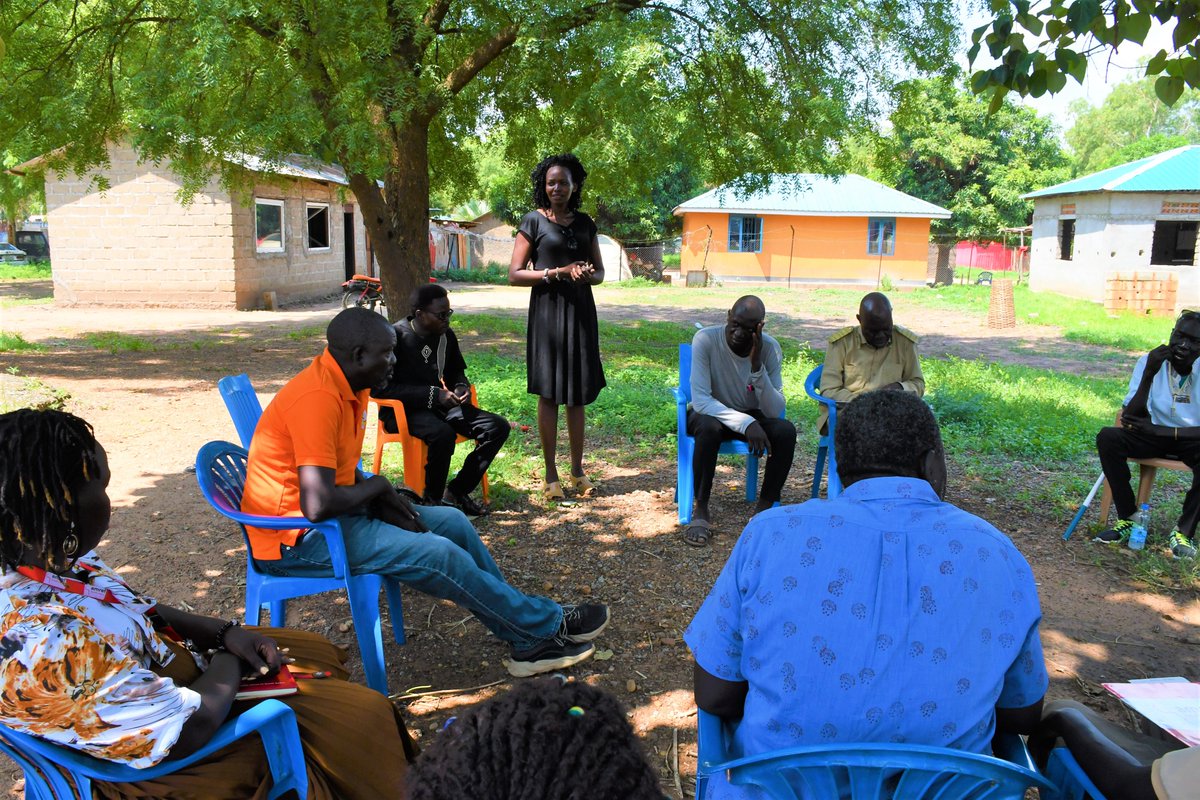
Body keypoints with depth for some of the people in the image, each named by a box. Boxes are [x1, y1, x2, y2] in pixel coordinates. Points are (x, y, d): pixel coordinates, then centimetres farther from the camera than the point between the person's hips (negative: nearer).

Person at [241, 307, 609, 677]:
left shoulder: (348, 386, 4)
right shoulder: (319, 398, -27)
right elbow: (317, 505, -33)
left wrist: (386, 501, -6)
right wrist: (378, 486, -14)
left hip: (336, 514, 10)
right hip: (296, 537, -10)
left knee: (452, 522, 6)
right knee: (437, 554, -18)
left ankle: (530, 640, 10)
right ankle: (547, 625, 1)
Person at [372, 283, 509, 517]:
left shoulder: (446, 336, 6)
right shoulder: (396, 337, -15)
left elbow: (457, 372, 24)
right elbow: (380, 388, -19)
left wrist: (461, 387, -2)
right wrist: (432, 394, -22)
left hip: (440, 405, 7)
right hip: (402, 410, -7)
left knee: (498, 427, -9)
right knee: (443, 433, -38)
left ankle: (456, 491, -1)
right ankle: (433, 499, -13)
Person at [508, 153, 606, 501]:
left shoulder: (585, 223, 12)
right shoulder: (534, 221, 0)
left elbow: (599, 272, 18)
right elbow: (514, 274, -5)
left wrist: (588, 274, -6)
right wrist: (558, 272, -14)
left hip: (580, 310, 4)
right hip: (548, 310, -4)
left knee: (578, 393, 8)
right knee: (549, 392, -1)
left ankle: (577, 470, 18)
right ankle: (550, 473, 9)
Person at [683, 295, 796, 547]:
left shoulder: (770, 348, -17)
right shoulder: (705, 339, -24)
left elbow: (775, 411, -22)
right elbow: (700, 400, -29)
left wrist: (757, 367, -35)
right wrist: (746, 423, -40)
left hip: (752, 416, 3)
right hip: (710, 413, -2)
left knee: (786, 431, -27)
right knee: (709, 428, -37)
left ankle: (765, 507, -12)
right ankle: (701, 509, -21)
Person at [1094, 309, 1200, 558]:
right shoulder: (1150, 362, -9)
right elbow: (1130, 419, -17)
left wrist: (1159, 430, -27)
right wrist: (1148, 375, -28)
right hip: (1154, 434, 2)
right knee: (1107, 437, -26)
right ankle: (1127, 518, -16)